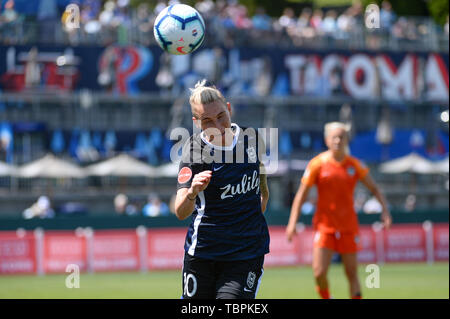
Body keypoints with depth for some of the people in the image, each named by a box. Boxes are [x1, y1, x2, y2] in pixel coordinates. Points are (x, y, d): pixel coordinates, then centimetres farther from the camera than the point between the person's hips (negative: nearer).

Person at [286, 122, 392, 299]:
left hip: (348, 227, 2)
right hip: (324, 226, -2)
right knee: (319, 273, -12)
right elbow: (301, 194, 0)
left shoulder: (354, 165, 2)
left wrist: (385, 209, -4)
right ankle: (326, 297, 16)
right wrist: (292, 223, -6)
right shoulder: (318, 164, -4)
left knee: (352, 274, 2)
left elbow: (374, 189, 11)